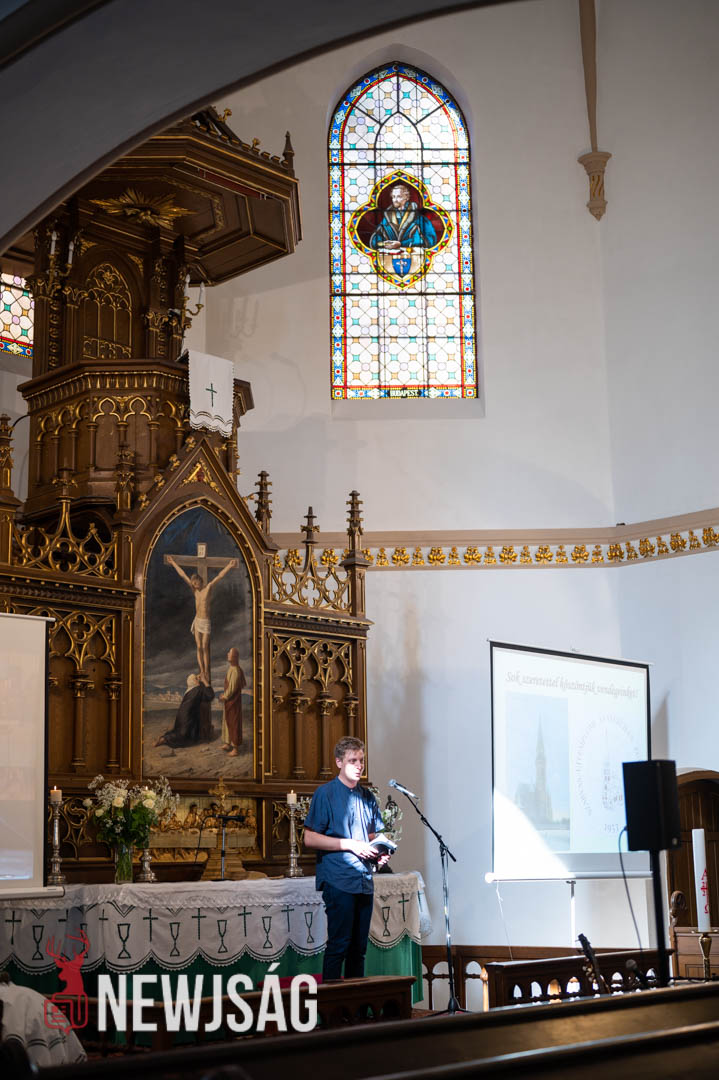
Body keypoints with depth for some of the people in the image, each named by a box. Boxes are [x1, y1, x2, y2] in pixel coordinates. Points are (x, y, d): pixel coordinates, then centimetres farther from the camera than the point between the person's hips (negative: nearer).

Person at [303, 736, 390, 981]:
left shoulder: (368, 797, 16)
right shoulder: (325, 794, -3)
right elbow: (310, 839, -10)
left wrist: (379, 852, 4)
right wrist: (351, 845, -14)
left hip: (364, 880, 6)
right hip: (338, 880, -6)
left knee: (359, 946, 9)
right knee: (339, 944, -8)